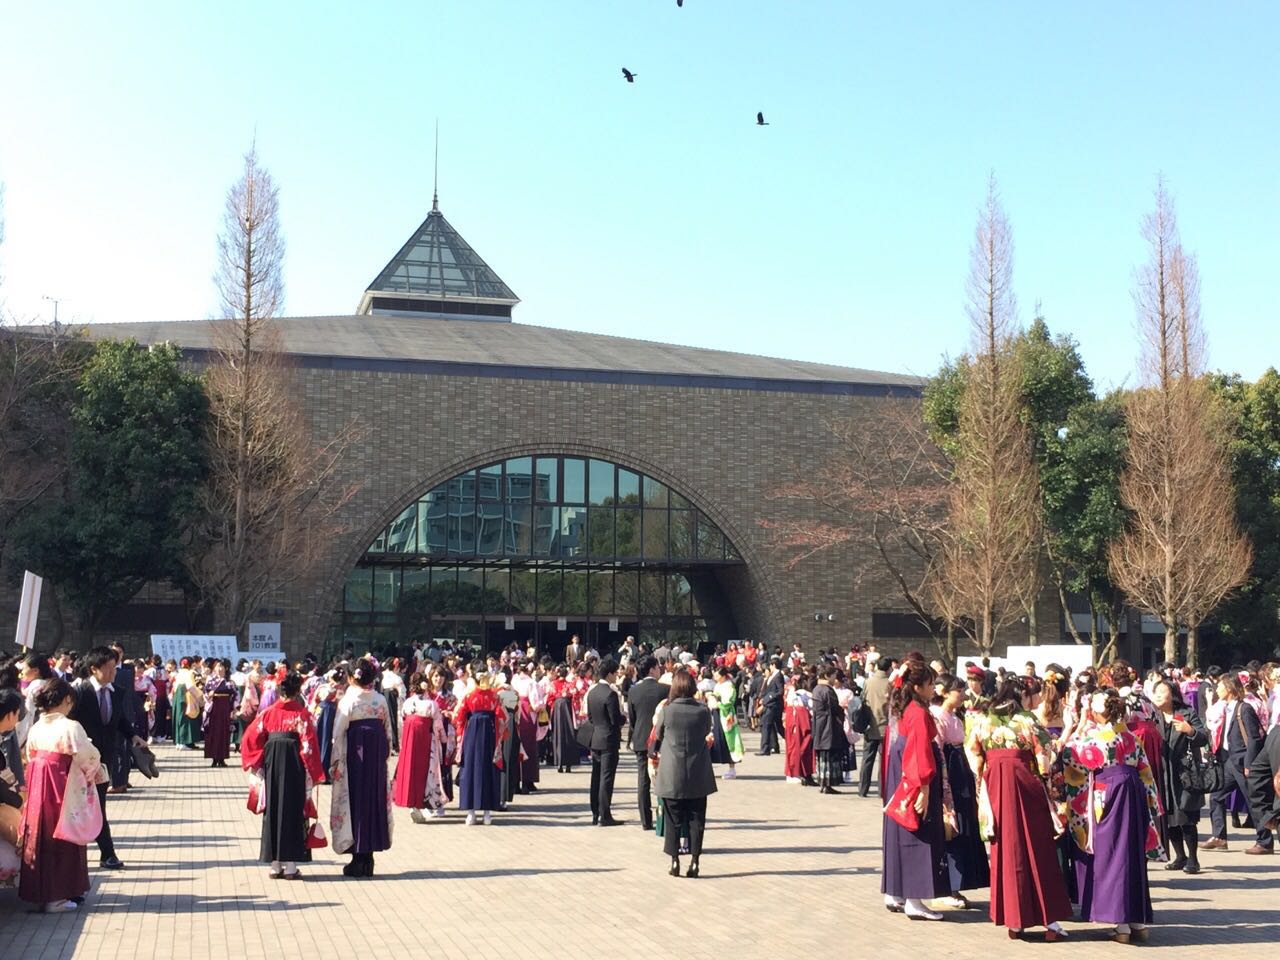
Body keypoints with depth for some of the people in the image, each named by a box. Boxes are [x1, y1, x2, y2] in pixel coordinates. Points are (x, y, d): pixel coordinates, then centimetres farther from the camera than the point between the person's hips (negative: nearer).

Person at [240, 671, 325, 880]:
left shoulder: (268, 712, 2)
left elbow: (249, 739, 1)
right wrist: (312, 775, -3)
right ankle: (290, 866, 4)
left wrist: (255, 766, 12)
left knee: (273, 810, 11)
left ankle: (275, 865, 13)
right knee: (293, 811, 4)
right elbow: (309, 745, -11)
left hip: (271, 764, 3)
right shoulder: (302, 714, -8)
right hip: (294, 766, -3)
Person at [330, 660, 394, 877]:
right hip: (376, 758, 3)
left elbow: (338, 734, -10)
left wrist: (336, 762, -4)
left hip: (354, 755, -3)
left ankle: (358, 859, 4)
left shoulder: (347, 701, -10)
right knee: (374, 800, 11)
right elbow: (388, 731, 4)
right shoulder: (380, 700, 0)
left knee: (354, 800, 4)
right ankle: (368, 860, 14)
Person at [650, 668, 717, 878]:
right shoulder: (703, 711, -5)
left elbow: (657, 737, 7)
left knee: (673, 819, 9)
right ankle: (695, 860, 8)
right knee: (696, 819, 9)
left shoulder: (666, 711, -8)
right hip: (698, 776, 1)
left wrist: (652, 754, 28)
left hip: (671, 775, -1)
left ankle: (675, 860, 9)